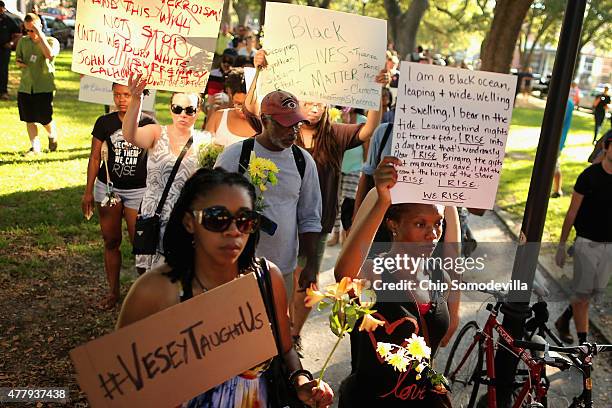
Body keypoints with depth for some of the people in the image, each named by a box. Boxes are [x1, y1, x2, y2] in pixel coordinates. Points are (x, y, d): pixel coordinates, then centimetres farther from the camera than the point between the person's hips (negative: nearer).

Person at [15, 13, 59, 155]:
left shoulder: (51, 41, -4)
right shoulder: (23, 41, 10)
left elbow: (50, 54, -25)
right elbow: (18, 58, 21)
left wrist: (39, 34, -23)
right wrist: (19, 63, -3)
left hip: (44, 87, -4)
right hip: (25, 87, 5)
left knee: (45, 119, -3)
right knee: (29, 119, 7)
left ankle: (53, 136, 28)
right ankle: (35, 146, 20)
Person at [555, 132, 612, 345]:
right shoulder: (590, 176, -12)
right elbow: (572, 212, -6)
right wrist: (561, 245, -5)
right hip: (588, 244, -5)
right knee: (583, 294, 1)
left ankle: (563, 320, 35)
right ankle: (583, 343, 12)